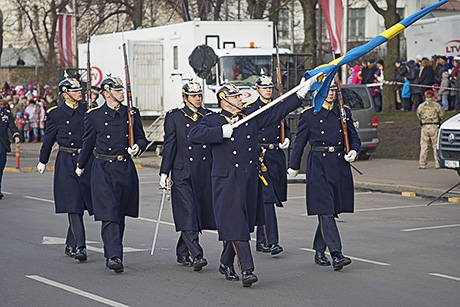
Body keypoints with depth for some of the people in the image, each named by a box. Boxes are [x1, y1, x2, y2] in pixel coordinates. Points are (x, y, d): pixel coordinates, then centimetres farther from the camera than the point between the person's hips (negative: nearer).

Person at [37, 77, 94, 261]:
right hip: (66, 164, -2)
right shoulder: (55, 114, 2)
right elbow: (48, 140, 12)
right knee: (73, 204, -10)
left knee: (81, 202, 6)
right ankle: (79, 247, -12)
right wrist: (42, 162, 19)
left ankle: (70, 245, 23)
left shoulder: (88, 111, 7)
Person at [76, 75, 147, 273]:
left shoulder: (131, 113, 8)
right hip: (103, 170, -3)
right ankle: (114, 256, -18)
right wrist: (81, 166, 21)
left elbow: (141, 138, 14)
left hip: (126, 169, 3)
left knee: (120, 214, 11)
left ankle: (111, 254, 26)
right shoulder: (94, 115, 1)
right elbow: (88, 142, 12)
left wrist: (137, 148, -8)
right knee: (109, 214, -13)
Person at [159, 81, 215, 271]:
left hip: (205, 174, 4)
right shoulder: (174, 117, 3)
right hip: (182, 173, -4)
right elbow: (169, 146, 0)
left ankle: (182, 253, 23)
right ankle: (196, 255, -13)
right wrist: (164, 173, -5)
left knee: (200, 214, 7)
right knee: (188, 215, -11)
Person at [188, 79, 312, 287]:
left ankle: (226, 263, 30)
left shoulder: (251, 116, 11)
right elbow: (194, 135, -18)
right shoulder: (213, 121, -3)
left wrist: (301, 93, 11)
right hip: (227, 181, -5)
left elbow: (278, 111, 15)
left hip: (250, 179, 5)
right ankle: (246, 270, -11)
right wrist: (221, 132, -22)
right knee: (235, 225, -10)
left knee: (244, 222, 12)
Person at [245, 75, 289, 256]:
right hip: (259, 155, -5)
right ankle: (271, 241, -17)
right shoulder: (250, 109, -1)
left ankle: (261, 241, 18)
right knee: (267, 197, -13)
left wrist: (287, 139, 4)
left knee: (264, 199, 10)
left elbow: (286, 128, 23)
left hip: (277, 155, 5)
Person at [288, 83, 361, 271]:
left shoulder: (344, 112, 11)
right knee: (325, 210, -12)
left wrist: (354, 151, -5)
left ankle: (319, 251, 24)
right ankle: (336, 254, -17)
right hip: (318, 166, -4)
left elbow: (354, 137, 17)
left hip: (339, 166, 4)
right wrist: (294, 167, 13)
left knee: (332, 210, 9)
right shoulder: (309, 115, 0)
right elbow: (299, 142, 7)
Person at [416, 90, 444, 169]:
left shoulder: (421, 106, 3)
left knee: (423, 146, 5)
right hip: (434, 127, -2)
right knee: (436, 146, 4)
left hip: (424, 127, 2)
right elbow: (441, 116, 2)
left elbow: (419, 116, 9)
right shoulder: (436, 105, -3)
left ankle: (422, 164, 2)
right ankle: (438, 163, 2)